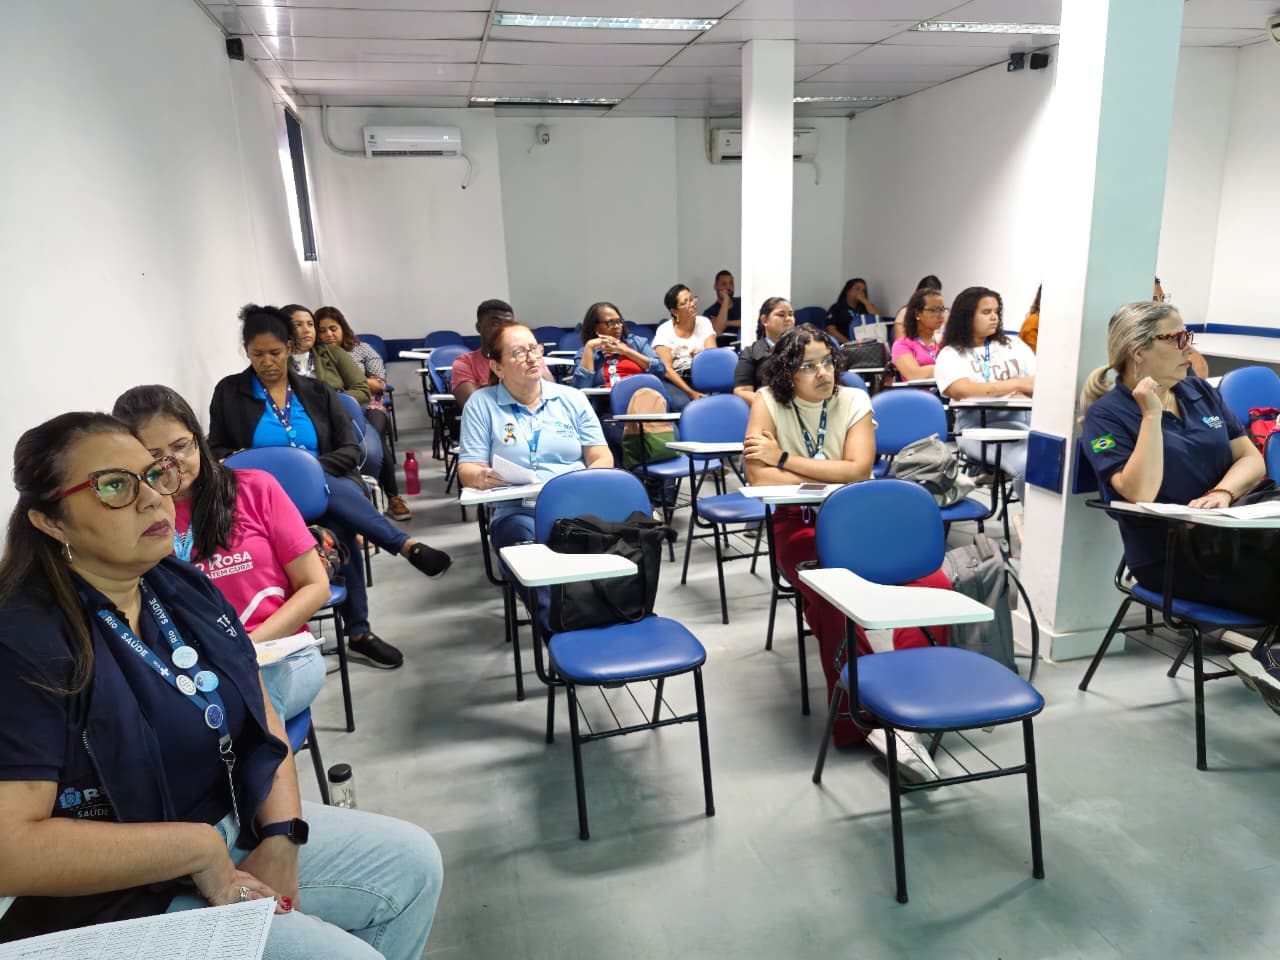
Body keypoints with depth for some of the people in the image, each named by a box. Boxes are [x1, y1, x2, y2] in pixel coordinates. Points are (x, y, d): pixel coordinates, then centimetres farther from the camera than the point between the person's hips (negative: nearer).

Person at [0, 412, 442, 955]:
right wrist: (200, 848, -22)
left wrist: (282, 836, -10)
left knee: (413, 861, 9)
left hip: (241, 826, 7)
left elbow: (261, 715, 4)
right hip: (125, 900, -7)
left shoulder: (182, 587, 2)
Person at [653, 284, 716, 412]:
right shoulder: (664, 331, -1)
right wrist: (691, 392, -19)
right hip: (673, 380, -2)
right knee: (682, 404, -33)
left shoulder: (704, 323, 9)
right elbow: (667, 369, -9)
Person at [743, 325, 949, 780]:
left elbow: (858, 469, -14)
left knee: (933, 583, -23)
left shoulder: (854, 401, 0)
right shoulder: (768, 402, -4)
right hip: (799, 523, -3)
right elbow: (758, 475, -15)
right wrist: (829, 482, -14)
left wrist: (785, 459, -15)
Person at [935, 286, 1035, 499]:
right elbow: (963, 391, -12)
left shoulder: (1014, 344, 22)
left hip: (1025, 417, 5)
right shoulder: (950, 354, 7)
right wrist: (1017, 384, -8)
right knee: (1027, 464, -33)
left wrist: (1019, 397, -10)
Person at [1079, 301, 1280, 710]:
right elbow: (1140, 493, -21)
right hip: (1171, 556, -6)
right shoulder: (1106, 414, -9)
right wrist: (1152, 414, -21)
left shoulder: (1201, 392, 11)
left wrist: (1223, 492, -11)